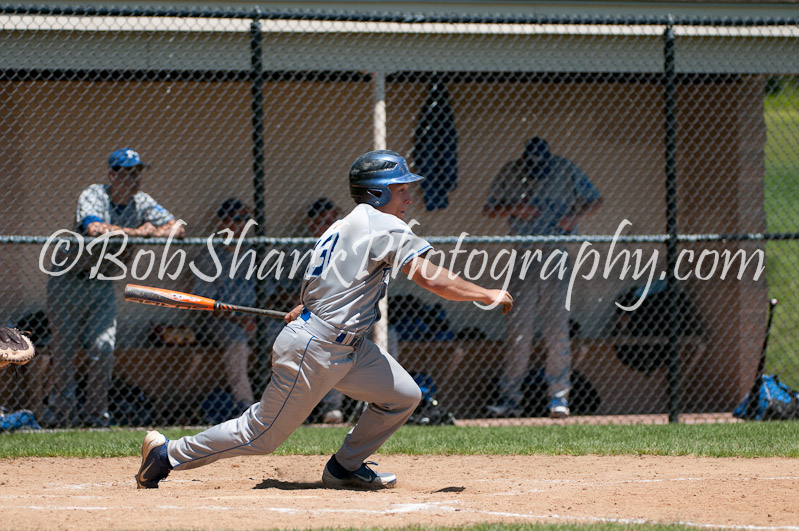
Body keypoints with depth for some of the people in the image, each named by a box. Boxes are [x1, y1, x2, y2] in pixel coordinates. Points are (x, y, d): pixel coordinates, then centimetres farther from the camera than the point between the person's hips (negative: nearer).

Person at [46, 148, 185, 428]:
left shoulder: (141, 203, -3)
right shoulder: (93, 196, -19)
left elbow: (178, 228, -6)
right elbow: (94, 229, -39)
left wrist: (156, 233, -28)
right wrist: (139, 233, -31)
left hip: (103, 286, 4)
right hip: (68, 281, -4)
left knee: (103, 349, -8)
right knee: (63, 350, 0)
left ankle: (95, 413, 1)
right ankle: (62, 412, 10)